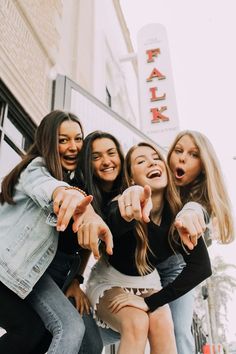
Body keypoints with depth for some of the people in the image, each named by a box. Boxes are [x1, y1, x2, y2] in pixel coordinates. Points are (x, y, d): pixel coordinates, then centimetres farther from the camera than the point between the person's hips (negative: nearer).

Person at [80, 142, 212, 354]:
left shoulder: (178, 214, -19)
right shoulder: (122, 207, -28)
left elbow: (201, 266, -27)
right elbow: (117, 224, -54)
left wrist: (151, 302, -31)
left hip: (147, 283, 3)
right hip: (110, 282, -3)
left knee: (163, 326, -25)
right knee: (137, 323, -30)